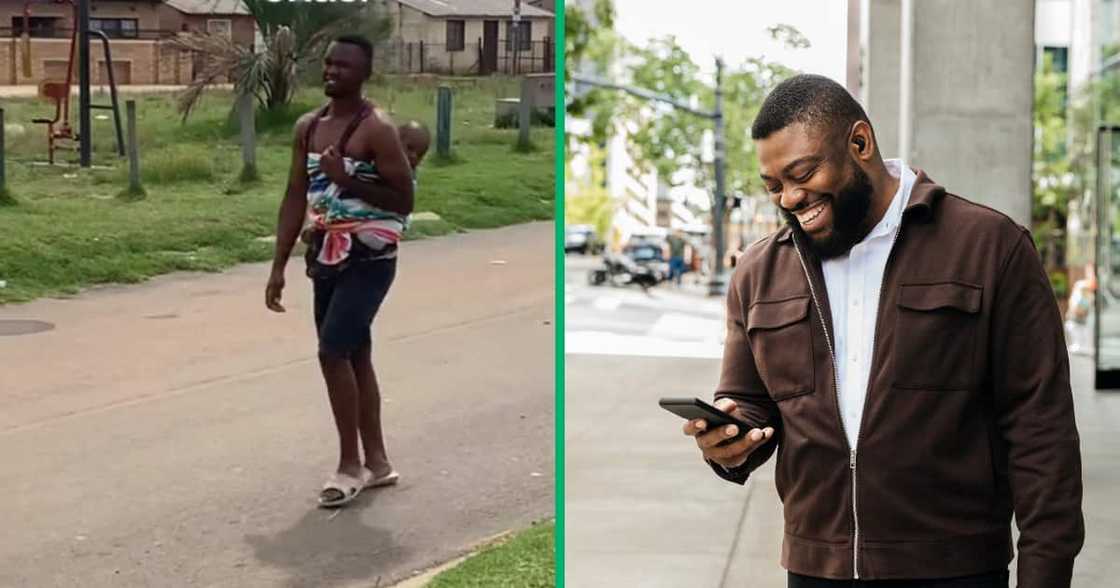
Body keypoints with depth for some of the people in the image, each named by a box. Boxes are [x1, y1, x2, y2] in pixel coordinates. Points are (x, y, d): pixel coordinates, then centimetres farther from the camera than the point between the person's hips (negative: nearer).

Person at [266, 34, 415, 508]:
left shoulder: (376, 129, -14)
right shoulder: (307, 127, 7)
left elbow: (404, 202, -14)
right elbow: (295, 198, 10)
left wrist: (347, 180, -23)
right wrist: (279, 266, 6)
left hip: (369, 260, -7)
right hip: (327, 259, 7)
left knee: (333, 351, -15)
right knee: (354, 357, 12)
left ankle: (350, 464, -2)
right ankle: (377, 462, 23)